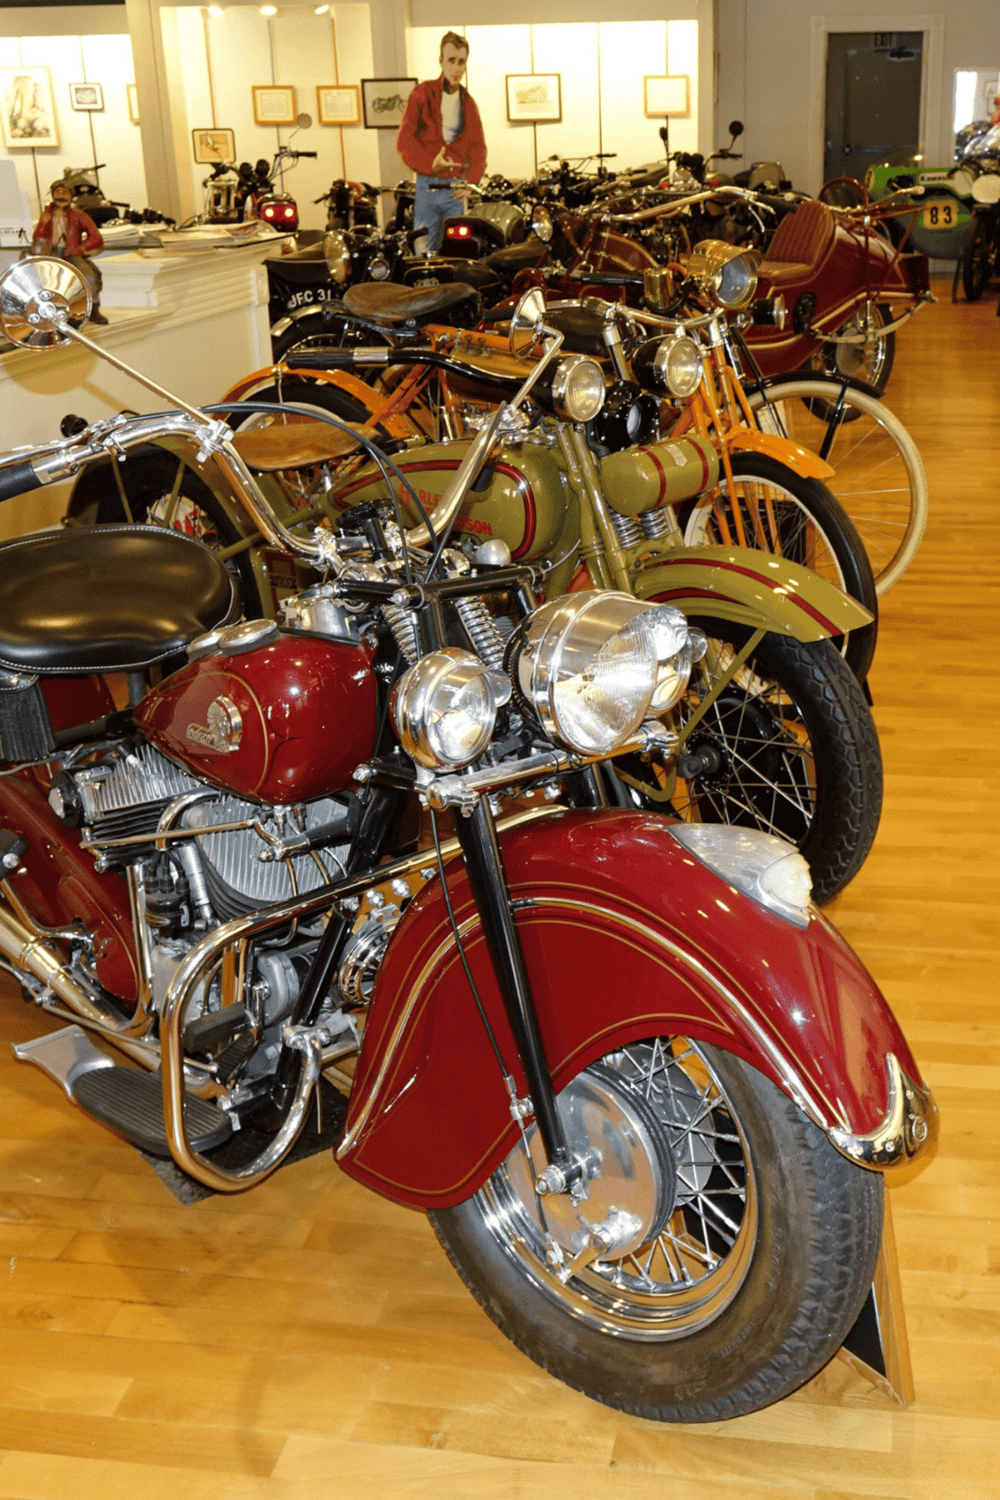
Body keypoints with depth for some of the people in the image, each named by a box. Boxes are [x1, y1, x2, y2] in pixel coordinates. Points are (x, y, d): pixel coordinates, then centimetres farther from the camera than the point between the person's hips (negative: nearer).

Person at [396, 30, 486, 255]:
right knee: (425, 254, -6)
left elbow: (478, 147, 13)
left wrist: (471, 180, -4)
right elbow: (404, 139, -6)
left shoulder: (468, 103, 15)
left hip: (456, 190, 3)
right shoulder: (423, 94, 3)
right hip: (427, 187, -3)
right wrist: (430, 163, -19)